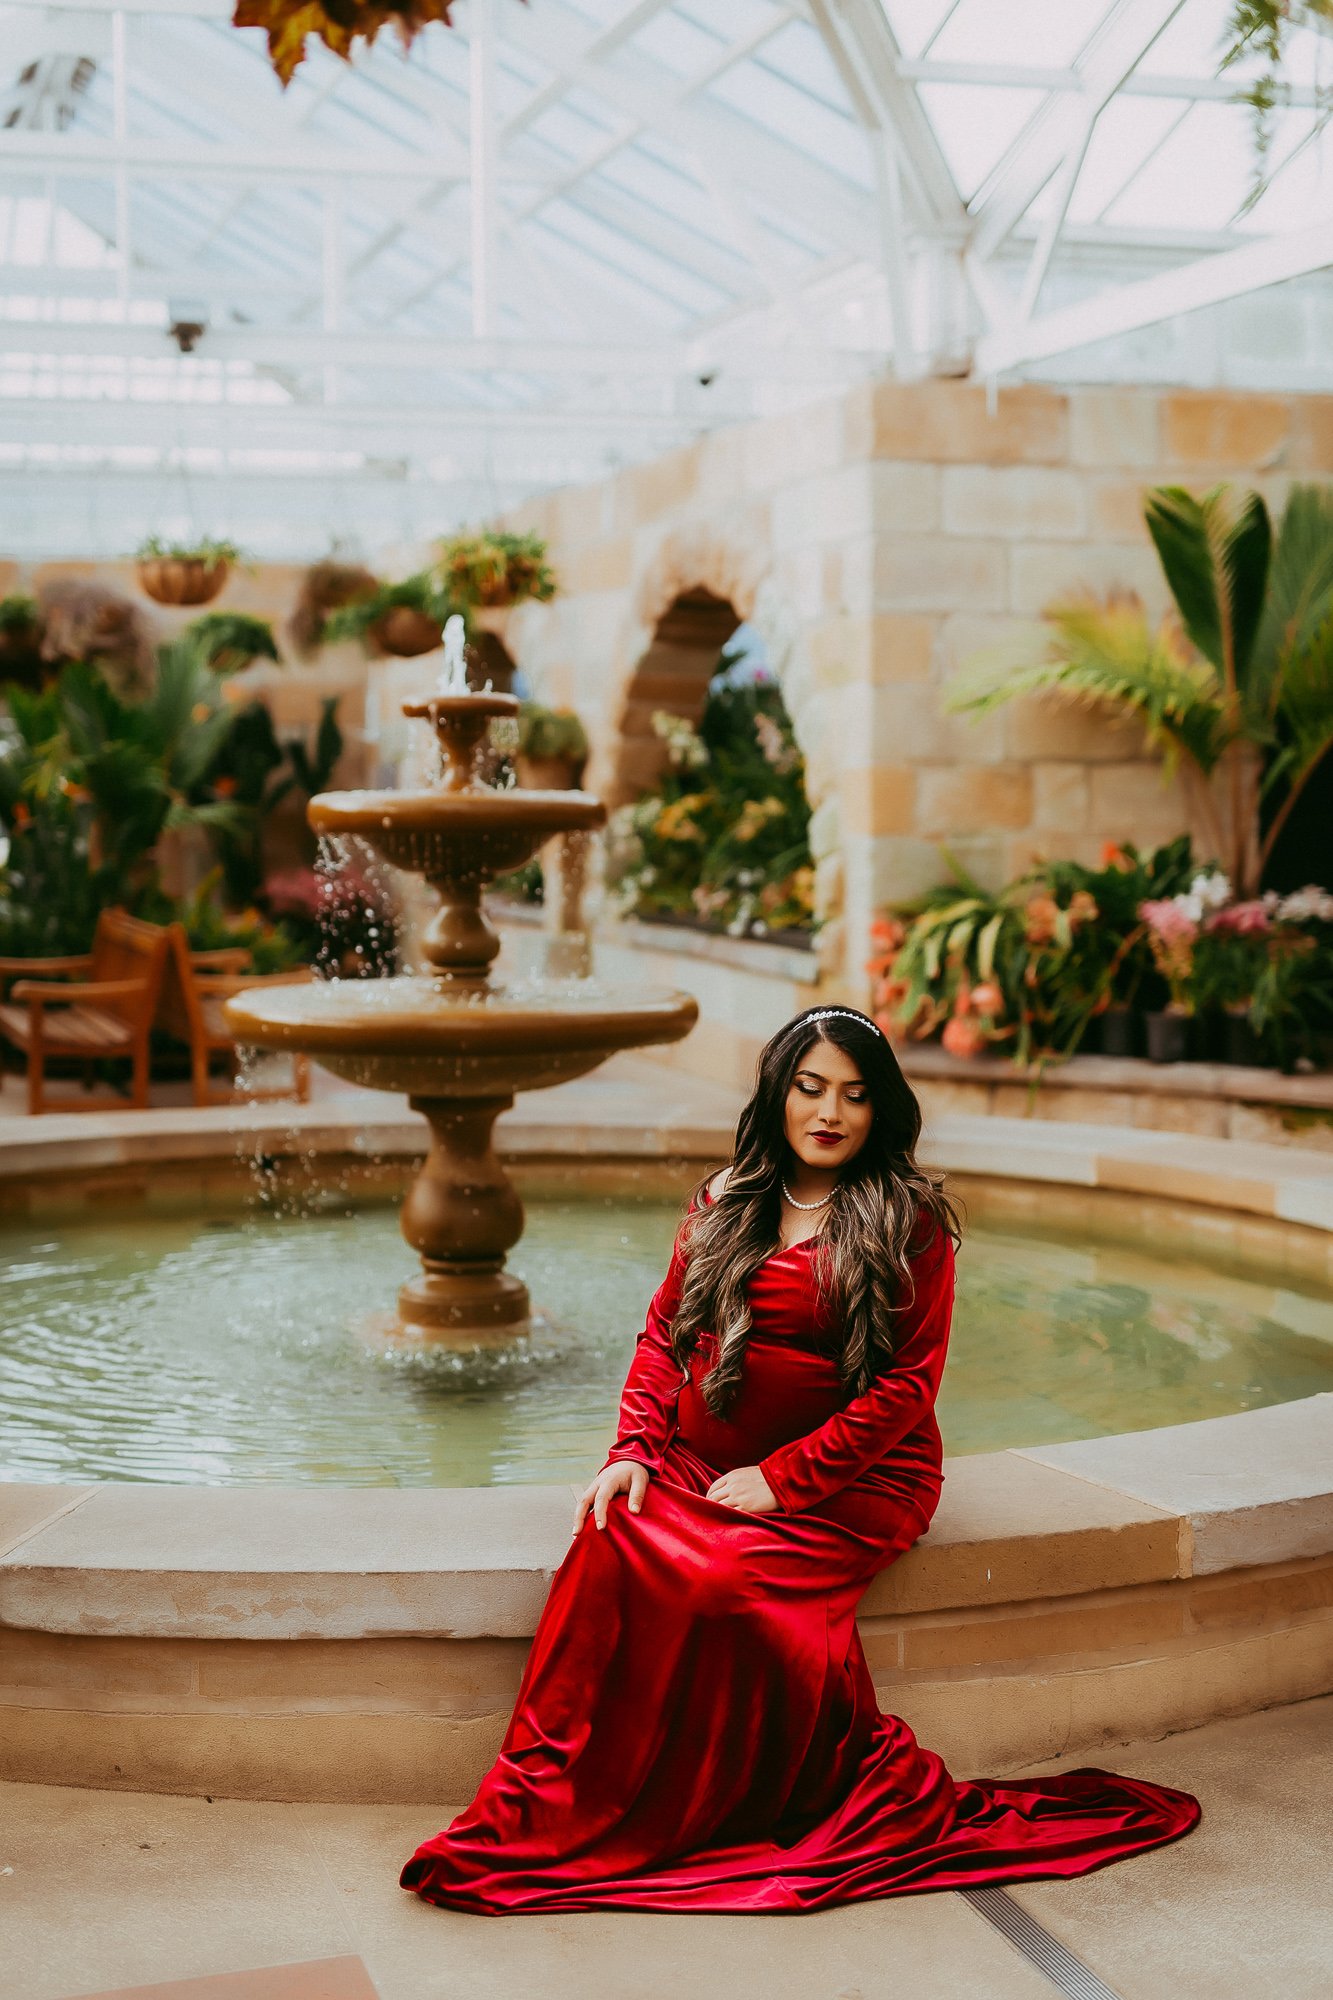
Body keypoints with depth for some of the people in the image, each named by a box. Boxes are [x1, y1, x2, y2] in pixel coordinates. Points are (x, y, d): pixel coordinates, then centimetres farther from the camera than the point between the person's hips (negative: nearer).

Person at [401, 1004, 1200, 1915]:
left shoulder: (909, 1220, -2)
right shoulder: (724, 1203, 12)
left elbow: (909, 1383, -7)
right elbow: (664, 1333, 12)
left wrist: (783, 1478, -14)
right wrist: (635, 1451, -6)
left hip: (853, 1478, -4)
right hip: (702, 1467, 4)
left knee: (727, 1582, -32)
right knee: (613, 1545, -27)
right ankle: (554, 1799, -22)